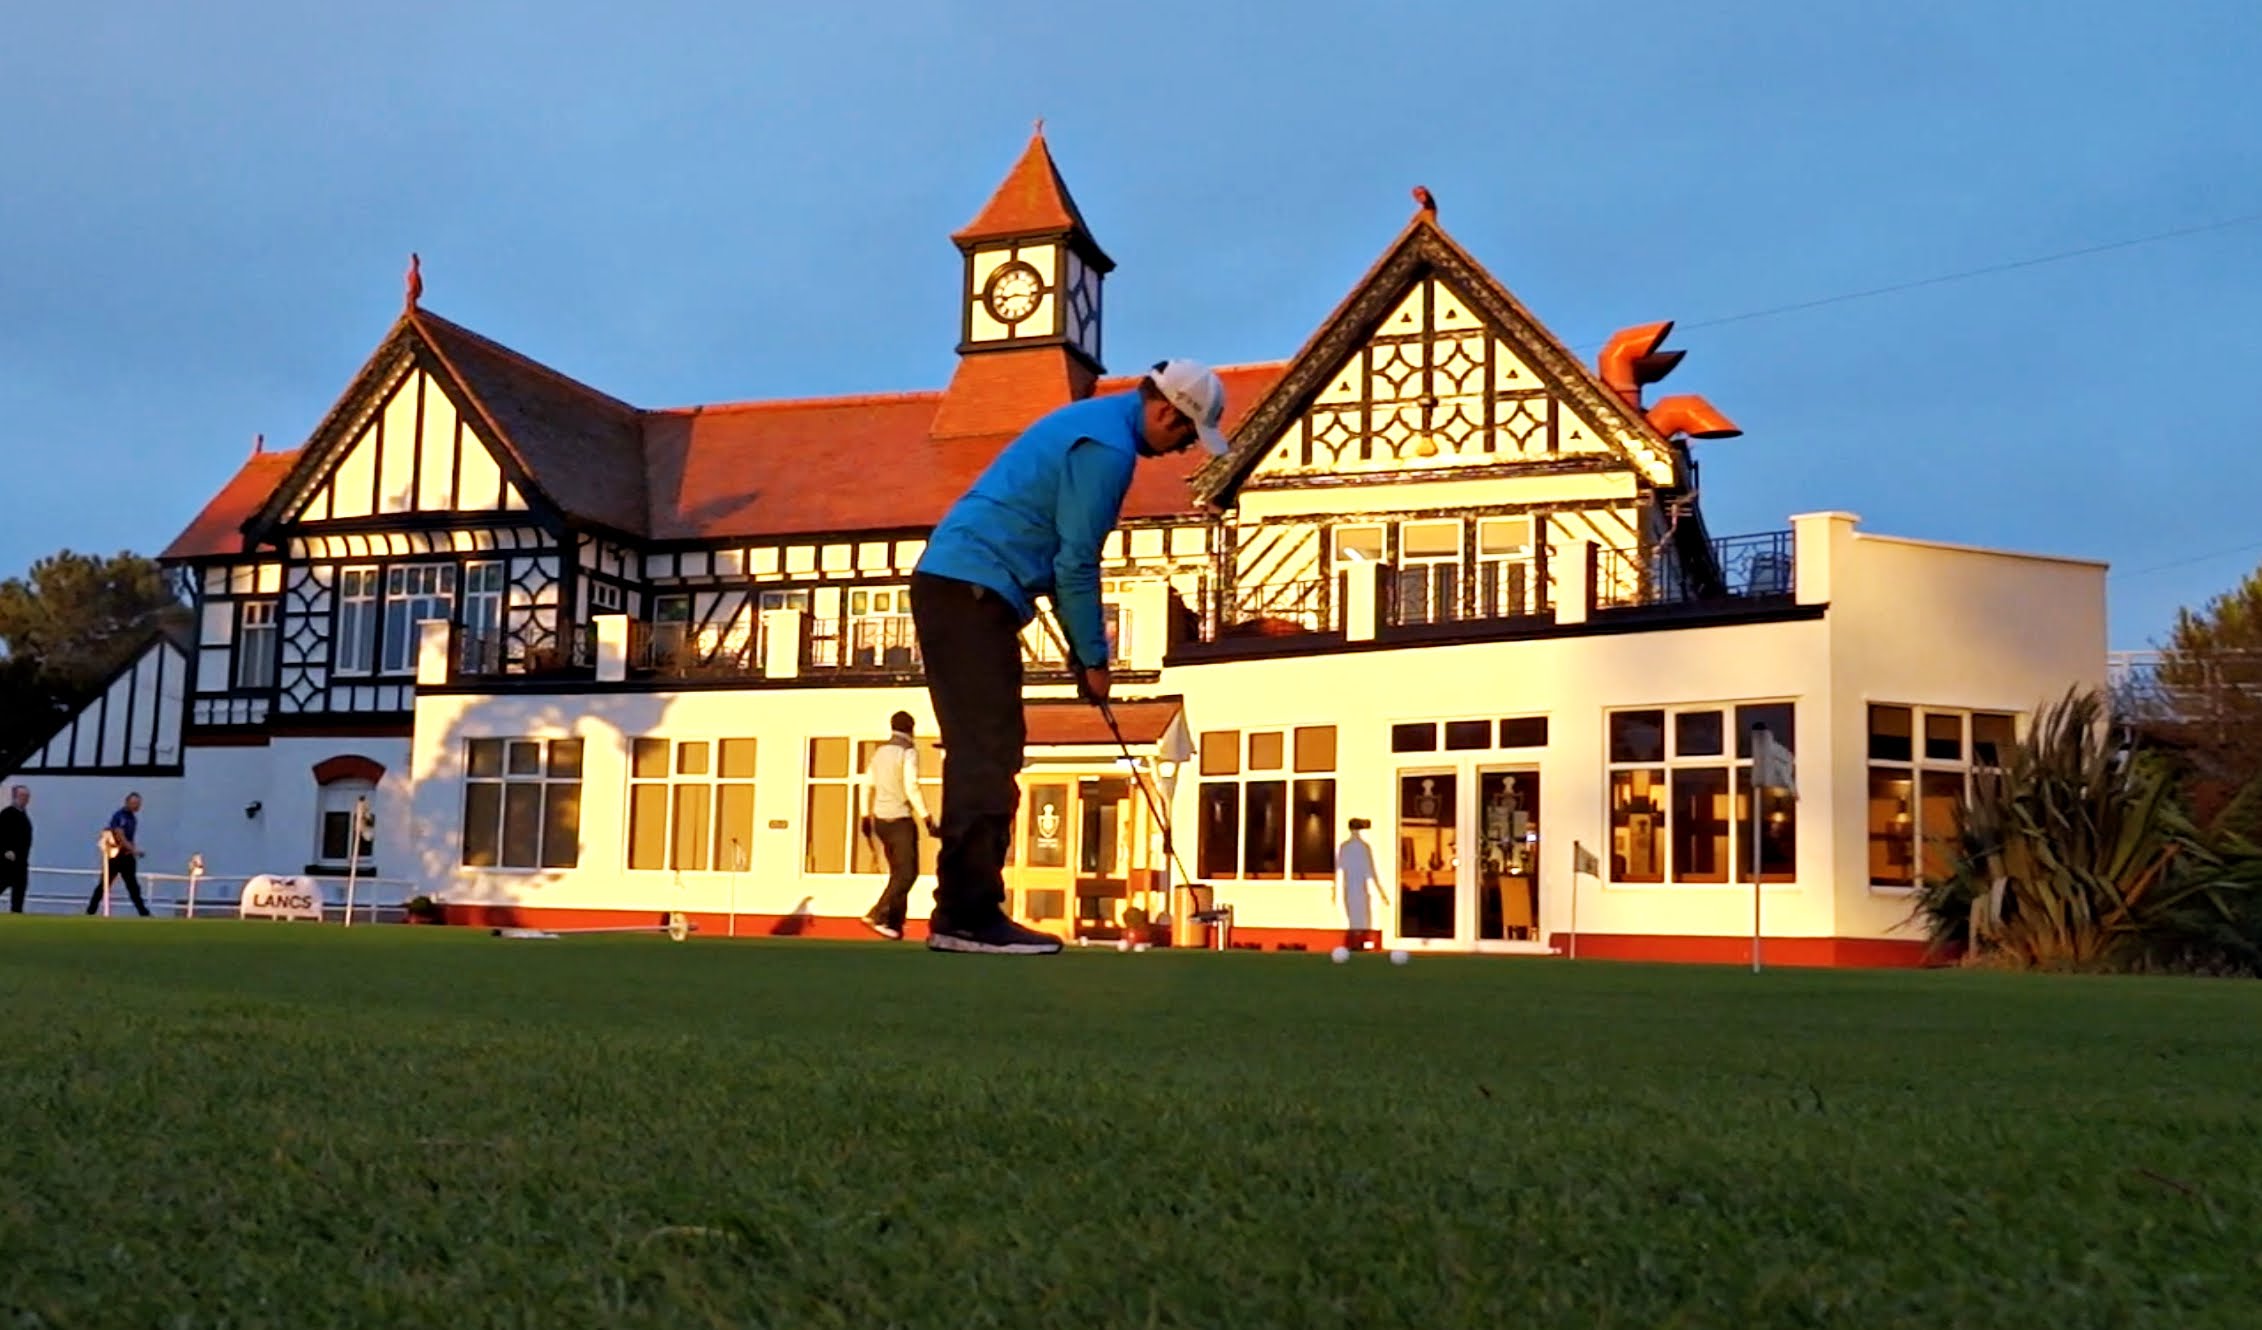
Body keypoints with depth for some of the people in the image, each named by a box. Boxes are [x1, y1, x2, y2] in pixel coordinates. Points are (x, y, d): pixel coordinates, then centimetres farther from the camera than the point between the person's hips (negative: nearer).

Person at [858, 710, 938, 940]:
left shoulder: (880, 753, 12)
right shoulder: (908, 752, -11)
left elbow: (867, 786, 17)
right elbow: (911, 788, -20)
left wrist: (866, 817, 26)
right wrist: (928, 818, -19)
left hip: (881, 820, 8)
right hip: (901, 820, -8)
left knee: (898, 873, 13)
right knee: (907, 873, -7)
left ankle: (895, 923, 8)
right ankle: (878, 915, -18)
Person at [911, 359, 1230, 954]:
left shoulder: (1093, 422, 21)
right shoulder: (1108, 446, -12)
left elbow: (1064, 553, 25)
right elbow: (1076, 563, -13)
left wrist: (1080, 647, 21)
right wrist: (1093, 658, -3)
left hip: (952, 584, 11)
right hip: (973, 591, -11)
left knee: (981, 752, 9)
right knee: (989, 753, -12)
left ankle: (960, 912, 10)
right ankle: (971, 916, -13)